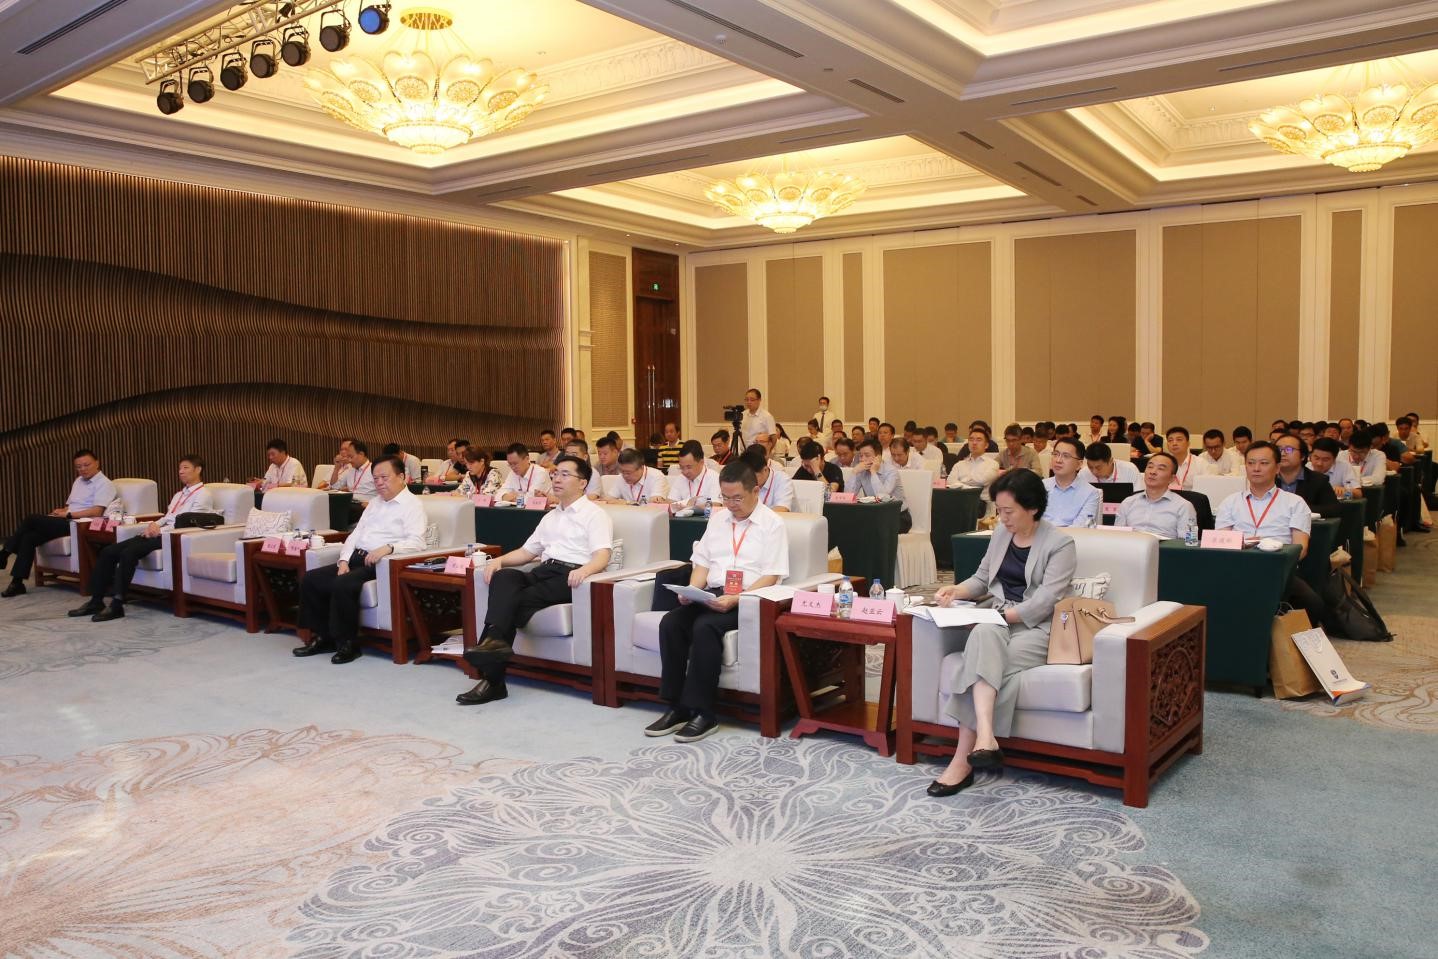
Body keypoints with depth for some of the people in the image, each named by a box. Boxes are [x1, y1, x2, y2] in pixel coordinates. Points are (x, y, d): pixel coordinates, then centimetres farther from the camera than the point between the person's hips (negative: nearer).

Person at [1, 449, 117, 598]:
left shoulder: (104, 484, -6)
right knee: (29, 537, -12)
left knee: (31, 519, -16)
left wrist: (68, 514, -15)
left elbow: (96, 512, -18)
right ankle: (17, 582, -10)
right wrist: (60, 512, 0)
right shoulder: (78, 481, 23)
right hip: (67, 522, 8)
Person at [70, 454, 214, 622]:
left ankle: (117, 605, -26)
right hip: (158, 533, 9)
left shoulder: (203, 495, 0)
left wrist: (160, 530, -14)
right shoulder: (179, 495, 29)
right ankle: (96, 600, -6)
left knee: (128, 553, -29)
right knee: (108, 552, -8)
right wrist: (154, 524, 0)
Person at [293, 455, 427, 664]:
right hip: (356, 559, 9)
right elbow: (356, 534, 19)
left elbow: (416, 542, -17)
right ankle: (324, 637, 6)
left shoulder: (412, 505, -4)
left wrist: (388, 548, -31)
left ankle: (347, 643, -13)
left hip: (380, 564, -9)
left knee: (342, 585, -31)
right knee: (309, 580, -4)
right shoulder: (375, 503, 22)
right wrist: (344, 560, 3)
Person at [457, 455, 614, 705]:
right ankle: (495, 639, -42)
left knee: (520, 601, -29)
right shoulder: (551, 516, 30)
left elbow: (602, 556, -10)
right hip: (543, 572, 6)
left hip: (570, 576, -6)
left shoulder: (595, 514, 6)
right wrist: (499, 559, 8)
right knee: (504, 577, -27)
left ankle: (493, 679, -29)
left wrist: (584, 570, -33)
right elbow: (526, 552, 29)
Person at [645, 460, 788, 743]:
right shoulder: (717, 518, 18)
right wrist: (692, 590, -3)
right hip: (711, 595, 6)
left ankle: (702, 712, -24)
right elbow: (702, 562, 18)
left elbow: (770, 577, -9)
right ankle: (676, 707, -16)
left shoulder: (772, 524, -1)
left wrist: (735, 599, -22)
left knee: (705, 627, -32)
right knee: (671, 622, -21)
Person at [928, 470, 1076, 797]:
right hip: (996, 619, 4)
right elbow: (982, 579, 21)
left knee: (987, 659, -33)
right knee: (985, 637, -34)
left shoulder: (1060, 543, -5)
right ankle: (984, 738, -48)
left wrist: (1004, 615, -21)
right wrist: (957, 590, 1)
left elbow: (1045, 600, -14)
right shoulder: (1001, 534, 15)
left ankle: (964, 758, -33)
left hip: (1037, 626, -4)